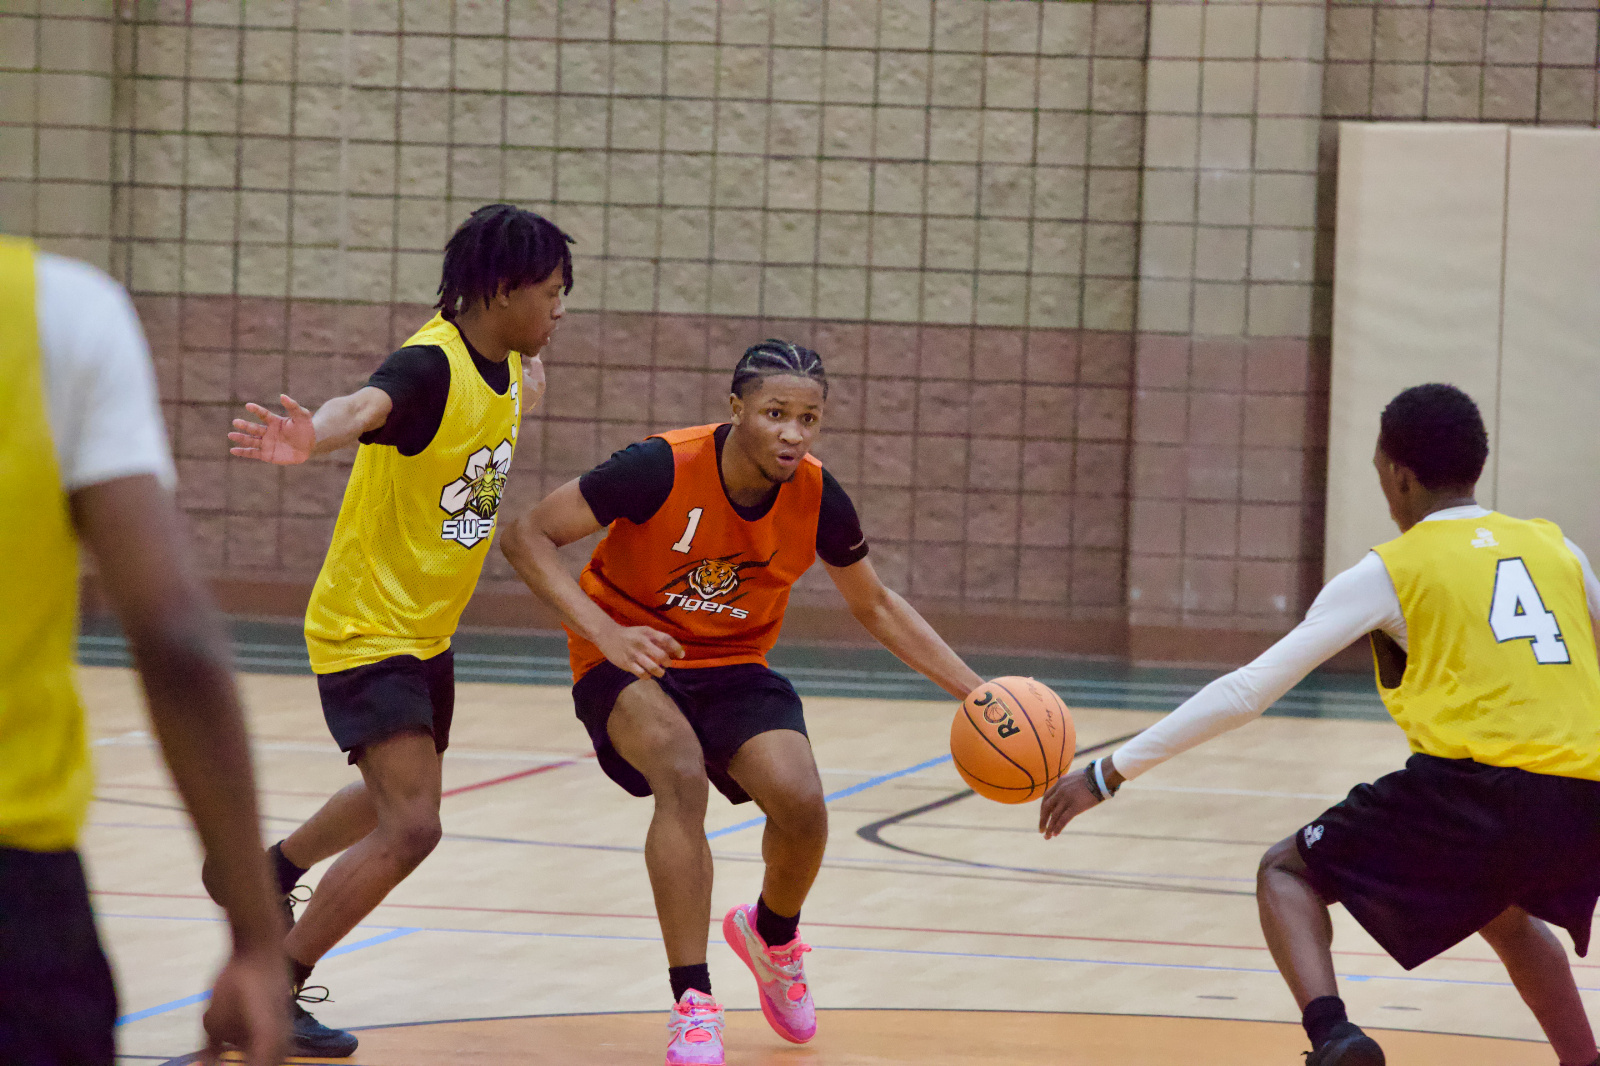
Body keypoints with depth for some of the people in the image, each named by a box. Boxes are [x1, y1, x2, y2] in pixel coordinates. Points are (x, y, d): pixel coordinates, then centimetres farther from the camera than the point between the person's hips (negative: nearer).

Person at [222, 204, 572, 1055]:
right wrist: (311, 439, -69)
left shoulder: (501, 367, 1)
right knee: (409, 828, -19)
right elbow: (365, 405, -50)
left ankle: (266, 874, 57)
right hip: (366, 627, -9)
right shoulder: (430, 364, -26)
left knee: (392, 802, 29)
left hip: (426, 631, 9)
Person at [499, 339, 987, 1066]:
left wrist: (972, 691, -3)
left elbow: (873, 605, 4)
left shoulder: (817, 499, -14)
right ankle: (693, 1007, -24)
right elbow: (527, 535, -20)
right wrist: (606, 633, -32)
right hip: (630, 661, -4)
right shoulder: (662, 469, -26)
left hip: (734, 666, 4)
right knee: (682, 774, -32)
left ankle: (773, 936, 19)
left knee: (801, 804, -18)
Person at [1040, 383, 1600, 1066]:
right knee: (1505, 916, 37)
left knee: (1287, 873, 14)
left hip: (1473, 787, -5)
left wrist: (1111, 773, 8)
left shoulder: (1389, 571, 6)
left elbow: (1248, 691, 4)